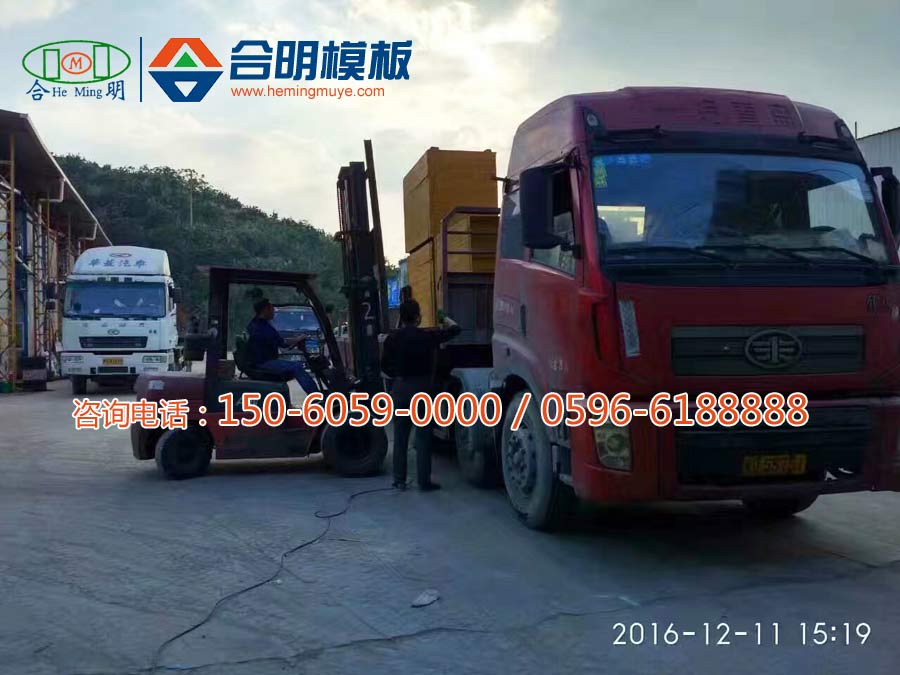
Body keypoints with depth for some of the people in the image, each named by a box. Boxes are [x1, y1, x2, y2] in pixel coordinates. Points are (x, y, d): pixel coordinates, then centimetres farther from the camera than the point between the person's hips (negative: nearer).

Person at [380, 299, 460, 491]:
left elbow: (385, 367, 4)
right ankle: (424, 481, 5)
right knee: (423, 436, 3)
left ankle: (399, 480, 16)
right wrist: (446, 320, 26)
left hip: (400, 389, 3)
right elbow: (455, 330, 5)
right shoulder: (427, 337, -8)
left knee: (400, 436, 11)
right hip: (422, 388, -2)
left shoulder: (392, 339, -2)